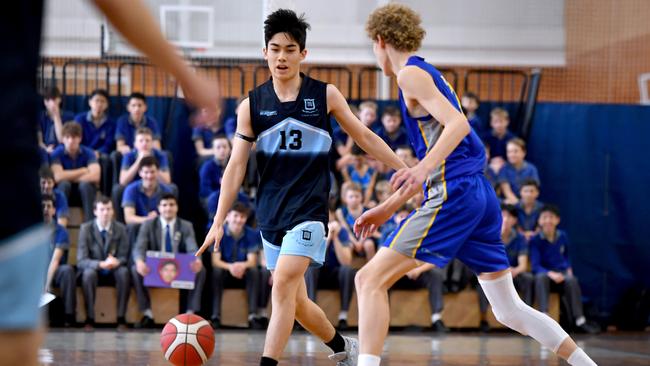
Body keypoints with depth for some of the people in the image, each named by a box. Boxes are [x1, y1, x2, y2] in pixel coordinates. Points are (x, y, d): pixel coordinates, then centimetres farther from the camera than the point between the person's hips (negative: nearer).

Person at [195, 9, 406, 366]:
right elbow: (236, 166, 2)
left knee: (283, 286, -21)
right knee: (296, 301, 11)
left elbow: (364, 137, 10)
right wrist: (219, 221, -4)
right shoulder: (252, 105, 2)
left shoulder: (325, 95, -1)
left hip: (309, 208, -3)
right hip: (270, 212, 4)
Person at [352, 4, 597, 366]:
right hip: (482, 197, 9)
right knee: (510, 310, 14)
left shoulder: (411, 74, -3)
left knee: (370, 280, -10)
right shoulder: (429, 74, 25)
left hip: (454, 196, -9)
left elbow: (458, 123, -18)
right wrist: (387, 208, 31)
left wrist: (424, 167, -32)